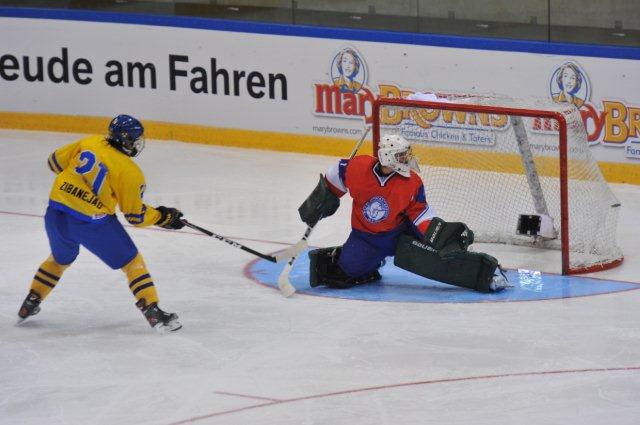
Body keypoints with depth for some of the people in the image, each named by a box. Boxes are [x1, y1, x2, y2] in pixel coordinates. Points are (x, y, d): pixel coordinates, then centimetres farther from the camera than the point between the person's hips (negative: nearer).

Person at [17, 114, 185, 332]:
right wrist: (163, 217, 13)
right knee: (131, 261, 9)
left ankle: (29, 305, 38)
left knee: (60, 258, 33)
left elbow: (55, 162, 14)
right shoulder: (130, 172, -8)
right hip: (92, 223, -5)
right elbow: (135, 216, -1)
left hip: (56, 215, 5)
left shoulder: (89, 143, 4)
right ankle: (153, 312, 2)